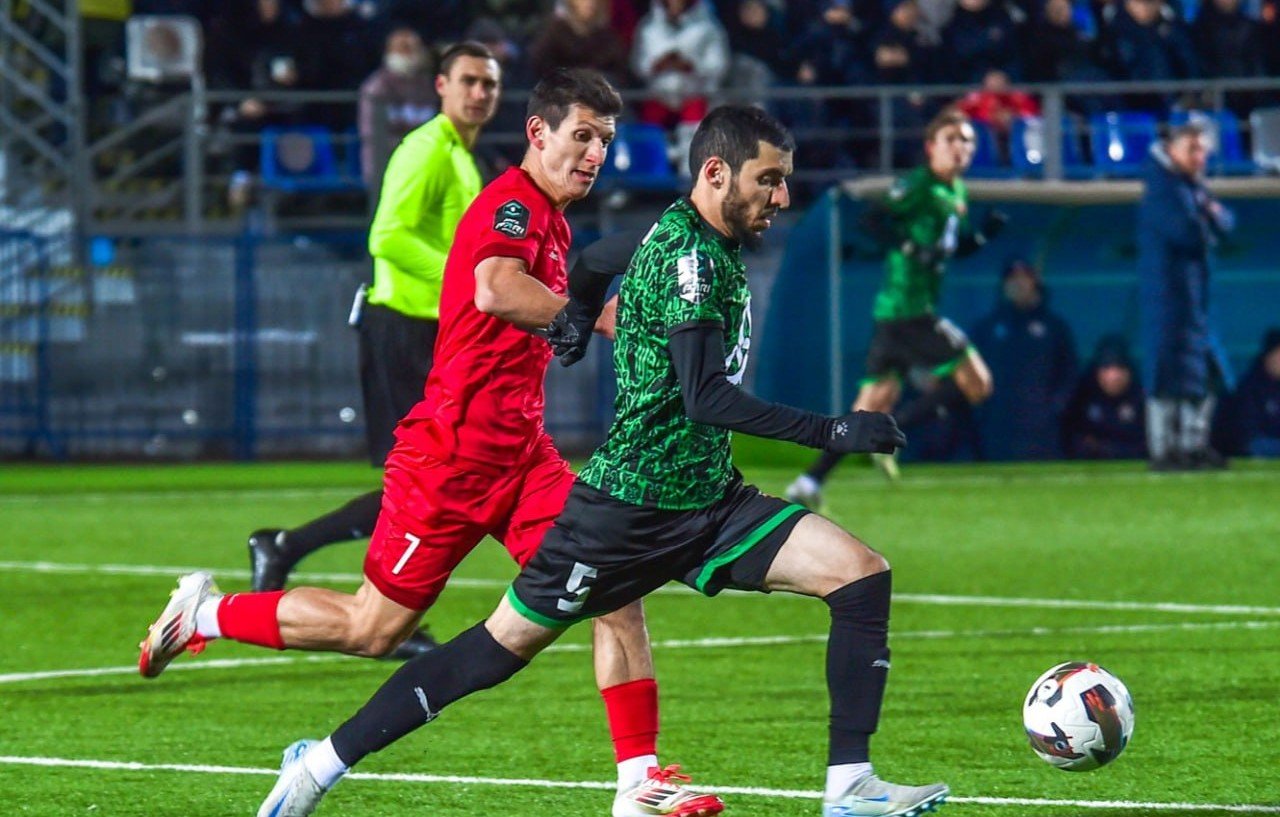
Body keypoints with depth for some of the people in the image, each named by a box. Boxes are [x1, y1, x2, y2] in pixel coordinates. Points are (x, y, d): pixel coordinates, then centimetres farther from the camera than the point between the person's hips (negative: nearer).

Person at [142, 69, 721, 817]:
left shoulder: (552, 219, 14)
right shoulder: (511, 205, -16)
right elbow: (495, 289, -38)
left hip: (520, 452, 8)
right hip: (452, 453, -8)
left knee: (618, 590, -7)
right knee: (373, 628, 1)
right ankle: (205, 613, 22)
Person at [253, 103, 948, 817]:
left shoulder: (711, 245, 9)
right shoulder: (685, 251, -19)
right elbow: (705, 397, -27)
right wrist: (833, 432, -29)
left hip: (710, 500, 8)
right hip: (633, 506, -8)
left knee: (863, 574, -7)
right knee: (508, 641, 0)